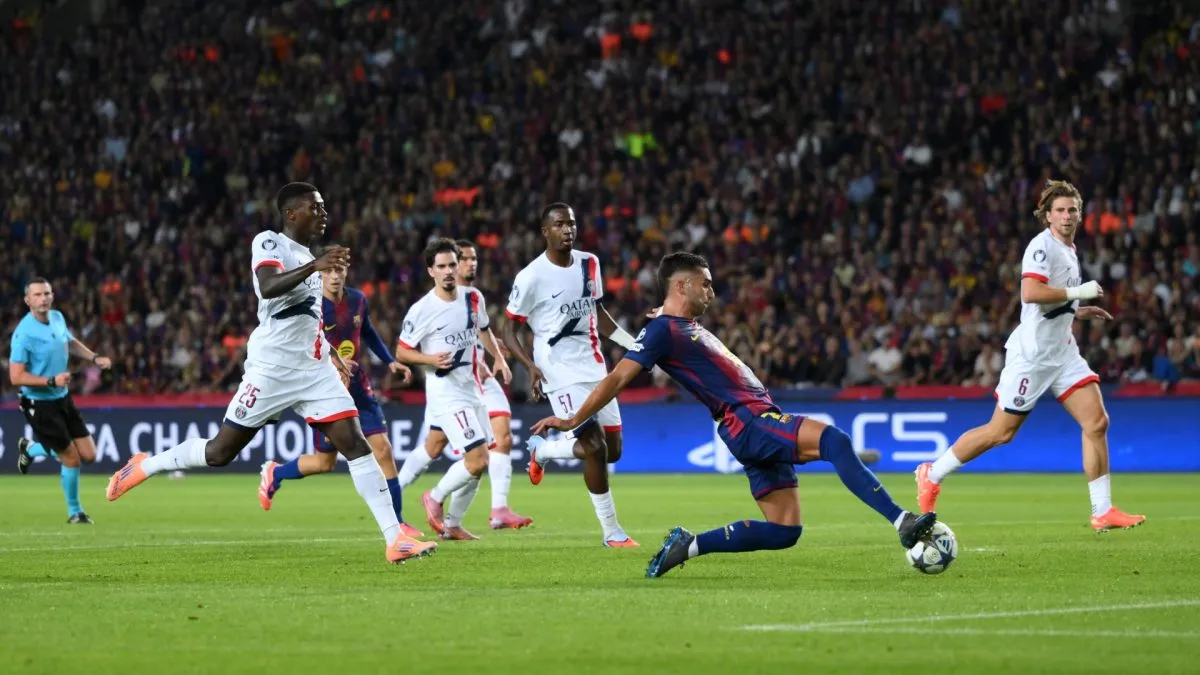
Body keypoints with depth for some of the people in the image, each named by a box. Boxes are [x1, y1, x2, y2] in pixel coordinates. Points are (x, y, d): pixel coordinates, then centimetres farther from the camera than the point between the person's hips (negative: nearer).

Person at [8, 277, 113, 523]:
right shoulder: (24, 333, -22)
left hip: (62, 398, 7)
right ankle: (74, 512, 20)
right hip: (40, 404, -7)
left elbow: (71, 343, 22)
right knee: (71, 458, -3)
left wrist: (95, 358, 7)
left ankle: (30, 449, 30)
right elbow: (16, 377, -23)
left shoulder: (57, 318, 0)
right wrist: (52, 381, -30)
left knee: (88, 455, 6)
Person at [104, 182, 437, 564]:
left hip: (315, 370, 7)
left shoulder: (307, 257, 19)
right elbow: (268, 287, -28)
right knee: (220, 452, 0)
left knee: (355, 444, -7)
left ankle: (395, 539, -11)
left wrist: (333, 357, 26)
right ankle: (143, 467, 23)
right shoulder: (269, 244, -6)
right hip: (272, 370, -7)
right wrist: (314, 267, -38)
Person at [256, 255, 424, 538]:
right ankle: (274, 473, 32)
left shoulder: (357, 300, 3)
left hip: (358, 386, 5)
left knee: (382, 449, -4)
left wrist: (390, 361, 16)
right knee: (325, 462, 3)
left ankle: (397, 522, 4)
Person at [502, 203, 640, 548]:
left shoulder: (589, 264, 8)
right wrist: (532, 367, -21)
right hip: (560, 373, -7)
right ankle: (612, 532, -2)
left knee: (612, 450, 6)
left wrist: (635, 345, 14)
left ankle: (541, 450, 31)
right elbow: (509, 331, -6)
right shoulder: (532, 277, -11)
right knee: (595, 446, -16)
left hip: (594, 368, 7)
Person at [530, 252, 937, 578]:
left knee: (783, 532, 4)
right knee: (833, 440, -29)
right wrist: (574, 420, -11)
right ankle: (903, 523, -37)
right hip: (746, 422, -10)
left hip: (764, 424, 10)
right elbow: (619, 378, -8)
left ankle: (687, 545, 11)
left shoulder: (689, 328, 24)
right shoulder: (663, 330, -3)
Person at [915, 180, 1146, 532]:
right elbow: (1030, 293, -29)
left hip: (1062, 351, 8)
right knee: (1000, 432, 0)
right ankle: (932, 474, 19)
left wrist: (1078, 312, 17)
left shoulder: (1068, 250, 15)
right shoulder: (1043, 245, -14)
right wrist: (1077, 292, -22)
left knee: (1097, 422, -6)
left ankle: (1102, 512, -4)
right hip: (1032, 354, -8)